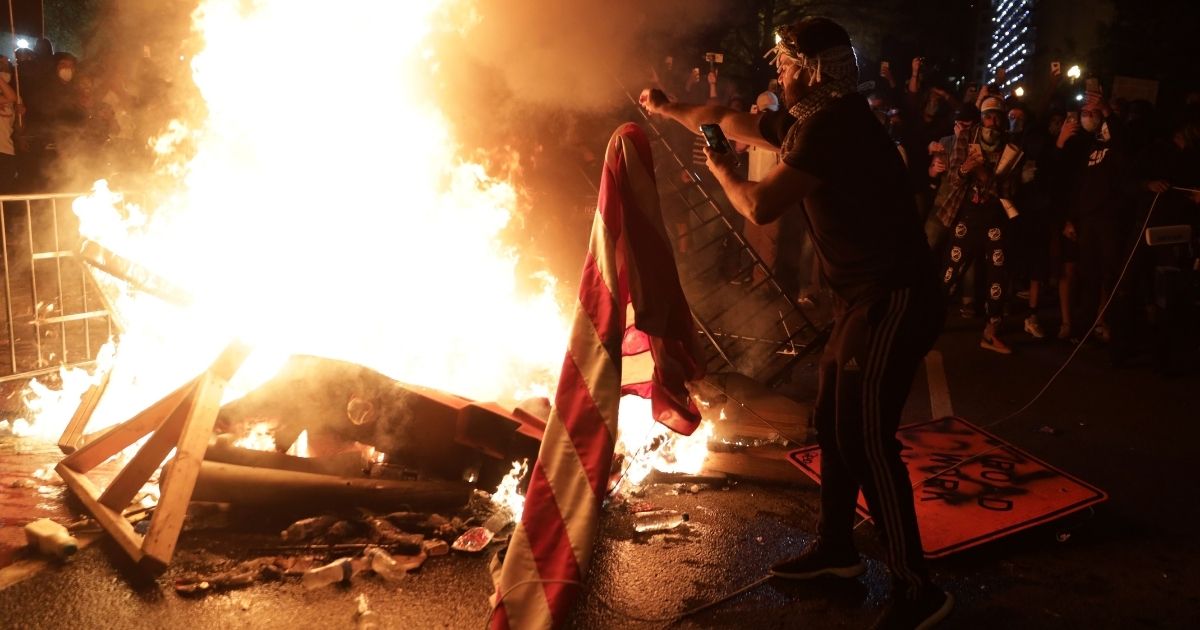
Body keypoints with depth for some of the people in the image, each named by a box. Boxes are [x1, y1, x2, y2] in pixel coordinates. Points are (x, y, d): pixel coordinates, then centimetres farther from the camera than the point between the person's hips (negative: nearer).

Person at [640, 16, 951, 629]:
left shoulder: (831, 123, -18)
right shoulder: (813, 119, 12)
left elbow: (760, 206, -19)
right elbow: (732, 120, 27)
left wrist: (719, 168, 1)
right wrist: (666, 109, 38)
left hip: (895, 299, -10)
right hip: (866, 297, 10)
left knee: (866, 437, -11)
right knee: (834, 423, 16)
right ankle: (835, 546, 31)